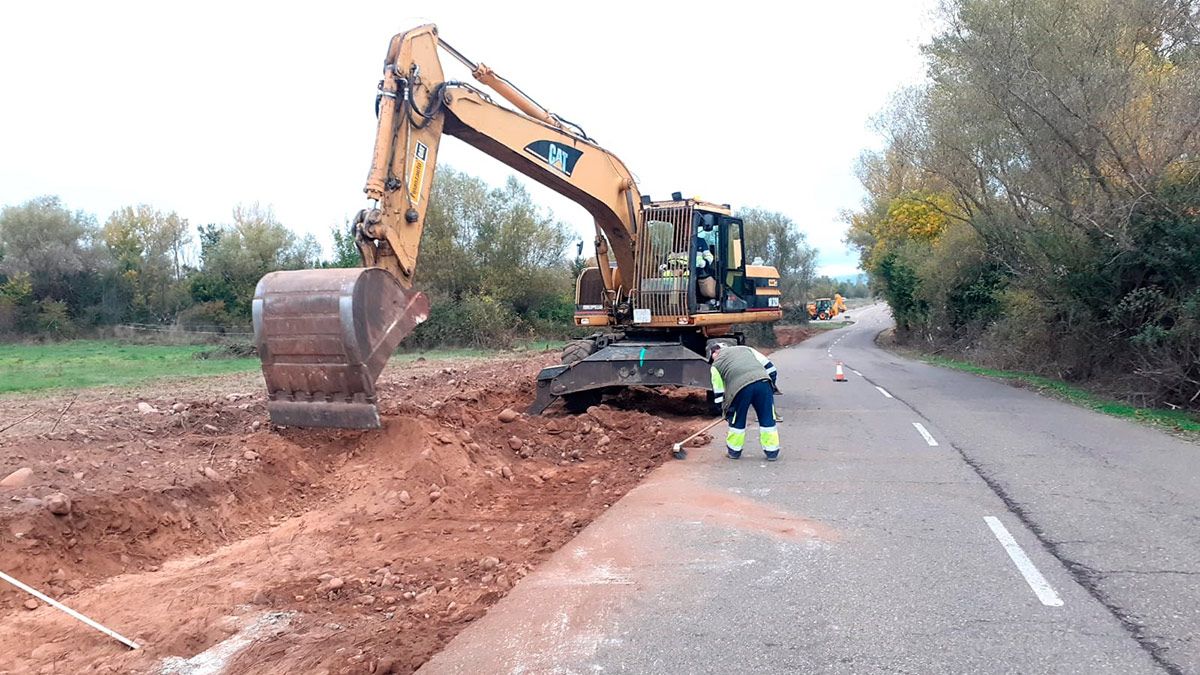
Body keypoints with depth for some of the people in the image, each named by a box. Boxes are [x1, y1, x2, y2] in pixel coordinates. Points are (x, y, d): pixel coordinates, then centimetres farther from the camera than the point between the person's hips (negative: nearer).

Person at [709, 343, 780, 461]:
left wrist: (727, 413, 28)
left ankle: (734, 451, 29)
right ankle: (772, 452, 18)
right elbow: (769, 366, 21)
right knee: (767, 419, 13)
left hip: (740, 387, -2)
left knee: (737, 420, 17)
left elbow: (718, 394, 20)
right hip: (763, 381, 2)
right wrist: (771, 386, 30)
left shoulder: (716, 365, 23)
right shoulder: (746, 349, 30)